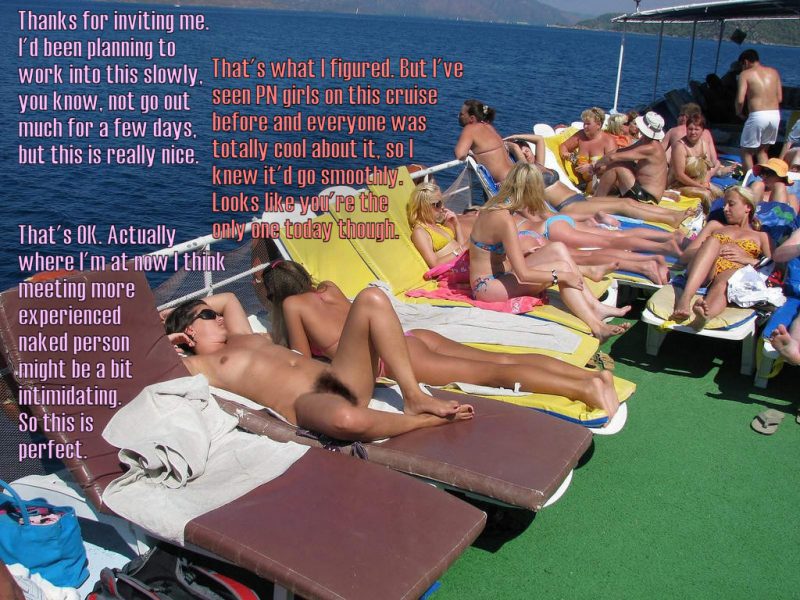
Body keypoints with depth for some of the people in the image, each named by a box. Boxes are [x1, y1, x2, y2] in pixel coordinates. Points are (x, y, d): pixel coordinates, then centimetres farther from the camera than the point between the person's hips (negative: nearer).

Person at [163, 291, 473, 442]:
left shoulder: (243, 339, 32)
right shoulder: (197, 366, 11)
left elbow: (228, 298, 49)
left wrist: (185, 310, 41)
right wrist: (167, 339, 15)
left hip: (339, 378, 9)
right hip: (307, 403, -8)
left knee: (372, 299, -8)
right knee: (347, 418, -46)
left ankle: (414, 398, -14)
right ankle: (423, 420, -15)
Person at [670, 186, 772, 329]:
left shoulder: (761, 236, 31)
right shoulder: (715, 225, 36)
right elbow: (686, 254, 22)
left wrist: (747, 259, -2)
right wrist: (715, 250, 5)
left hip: (737, 272, -1)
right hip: (703, 272, 2)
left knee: (723, 282, -38)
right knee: (713, 241, -30)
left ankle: (704, 315, -73)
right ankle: (684, 300, -53)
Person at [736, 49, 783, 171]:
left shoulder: (745, 74, -1)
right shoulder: (773, 72, 14)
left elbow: (740, 100, -10)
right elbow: (780, 98, 13)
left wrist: (739, 113, 7)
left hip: (757, 115, -6)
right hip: (775, 115, 6)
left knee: (747, 152, 8)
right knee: (762, 150, 22)